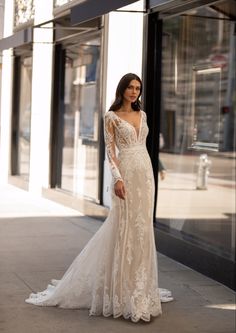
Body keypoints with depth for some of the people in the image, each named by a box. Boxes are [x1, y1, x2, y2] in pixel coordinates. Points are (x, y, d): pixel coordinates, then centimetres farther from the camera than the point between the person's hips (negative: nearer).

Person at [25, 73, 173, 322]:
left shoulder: (142, 114, 14)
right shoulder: (112, 117, -3)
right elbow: (110, 150, -8)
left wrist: (148, 177, 16)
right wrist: (117, 178, -19)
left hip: (145, 172, 6)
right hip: (127, 173, -6)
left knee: (142, 227, 9)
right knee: (126, 227, -5)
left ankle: (137, 283, 20)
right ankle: (122, 290, 3)